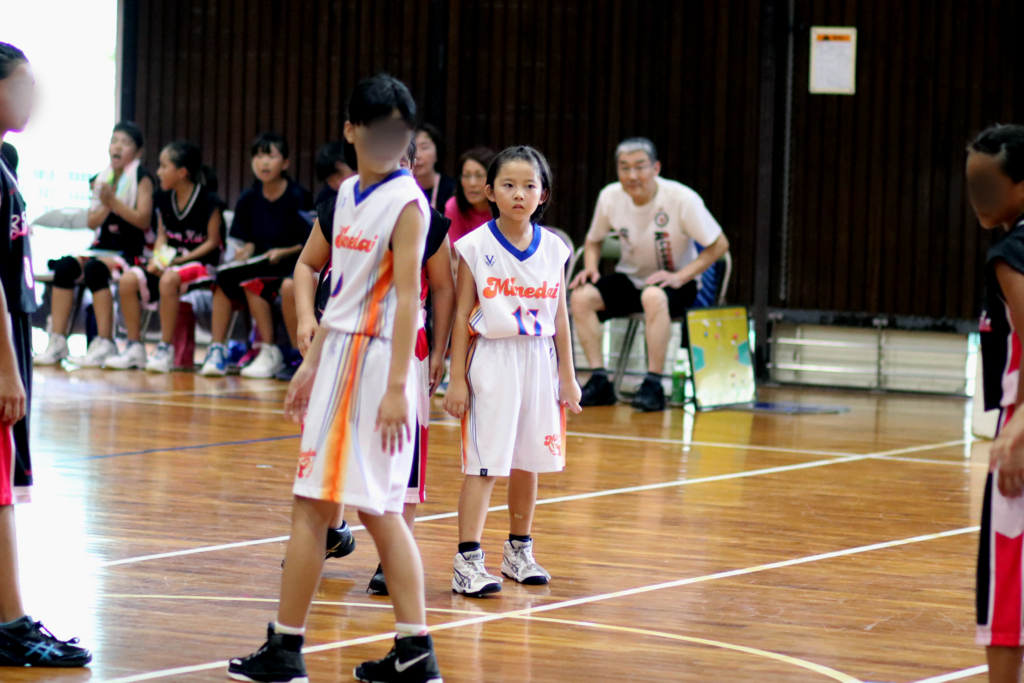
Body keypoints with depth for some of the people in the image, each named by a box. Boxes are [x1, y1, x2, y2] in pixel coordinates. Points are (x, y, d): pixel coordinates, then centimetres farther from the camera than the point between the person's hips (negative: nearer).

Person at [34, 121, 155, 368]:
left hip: (131, 249, -6)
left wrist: (114, 202, -18)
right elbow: (92, 222, 10)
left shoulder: (142, 179, -2)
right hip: (102, 245, 6)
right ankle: (57, 342, -21)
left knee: (94, 268, -33)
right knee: (64, 266, -20)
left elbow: (143, 220, -11)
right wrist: (106, 206, -10)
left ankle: (105, 343, -29)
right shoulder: (101, 180, 15)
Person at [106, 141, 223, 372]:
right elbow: (162, 235, 15)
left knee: (168, 280, -38)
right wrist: (157, 259, -6)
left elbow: (213, 241, -10)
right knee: (128, 280, -18)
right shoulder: (164, 199, 9)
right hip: (169, 262, 7)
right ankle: (134, 348, -13)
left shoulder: (209, 201, -11)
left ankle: (165, 350, -29)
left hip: (200, 262, -7)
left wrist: (180, 260, -17)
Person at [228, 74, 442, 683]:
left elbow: (406, 297, -16)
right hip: (340, 357, 8)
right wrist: (311, 364, 19)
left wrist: (397, 387, -21)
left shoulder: (406, 201, -11)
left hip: (375, 360, -8)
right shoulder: (350, 193, 14)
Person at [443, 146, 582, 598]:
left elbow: (559, 316, 10)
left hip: (539, 361, 4)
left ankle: (519, 551, 27)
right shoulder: (475, 247, -6)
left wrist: (567, 375, 10)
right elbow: (462, 315, -4)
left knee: (528, 462, 12)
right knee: (483, 464, -8)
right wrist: (457, 379, -6)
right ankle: (468, 561, -9)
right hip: (491, 360, -4)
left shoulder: (553, 249, 4)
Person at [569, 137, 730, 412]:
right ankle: (600, 381, -18)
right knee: (581, 296, -22)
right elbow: (594, 240, 12)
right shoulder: (610, 197, -8)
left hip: (678, 284, -4)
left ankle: (653, 384, -32)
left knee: (653, 296, -39)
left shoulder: (682, 199, -20)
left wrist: (680, 277, -24)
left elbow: (719, 245, -14)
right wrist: (591, 267, -10)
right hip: (630, 280, 4)